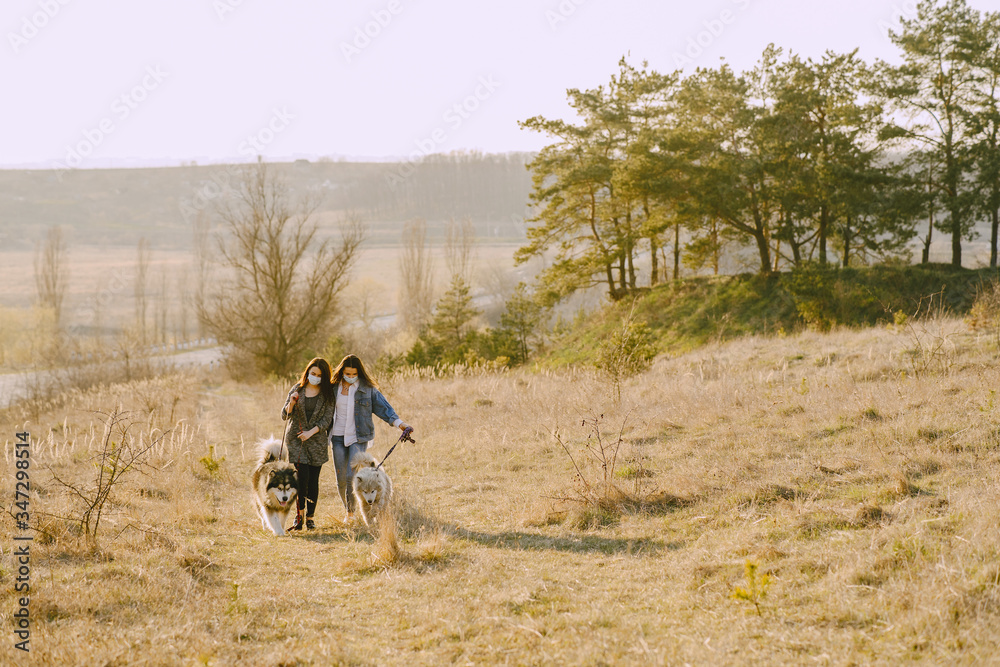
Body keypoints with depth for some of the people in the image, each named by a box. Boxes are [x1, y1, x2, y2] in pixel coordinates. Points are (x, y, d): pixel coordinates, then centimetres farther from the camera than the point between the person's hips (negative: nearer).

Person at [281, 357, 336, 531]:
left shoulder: (328, 394, 1)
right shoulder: (297, 389, 4)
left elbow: (326, 419, -4)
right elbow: (285, 415, 4)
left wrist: (311, 432, -18)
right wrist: (291, 403, -16)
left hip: (317, 440, 0)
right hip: (296, 439, 0)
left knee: (313, 479, -1)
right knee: (302, 475, -13)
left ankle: (310, 516, 9)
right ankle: (299, 513, -1)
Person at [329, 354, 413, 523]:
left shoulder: (367, 389, -1)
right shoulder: (334, 387, 4)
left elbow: (383, 407, -3)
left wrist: (399, 423, -16)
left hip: (358, 438, -2)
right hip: (338, 437, 3)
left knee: (352, 476, -14)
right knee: (341, 478, 3)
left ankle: (351, 512, 0)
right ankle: (348, 510, 22)